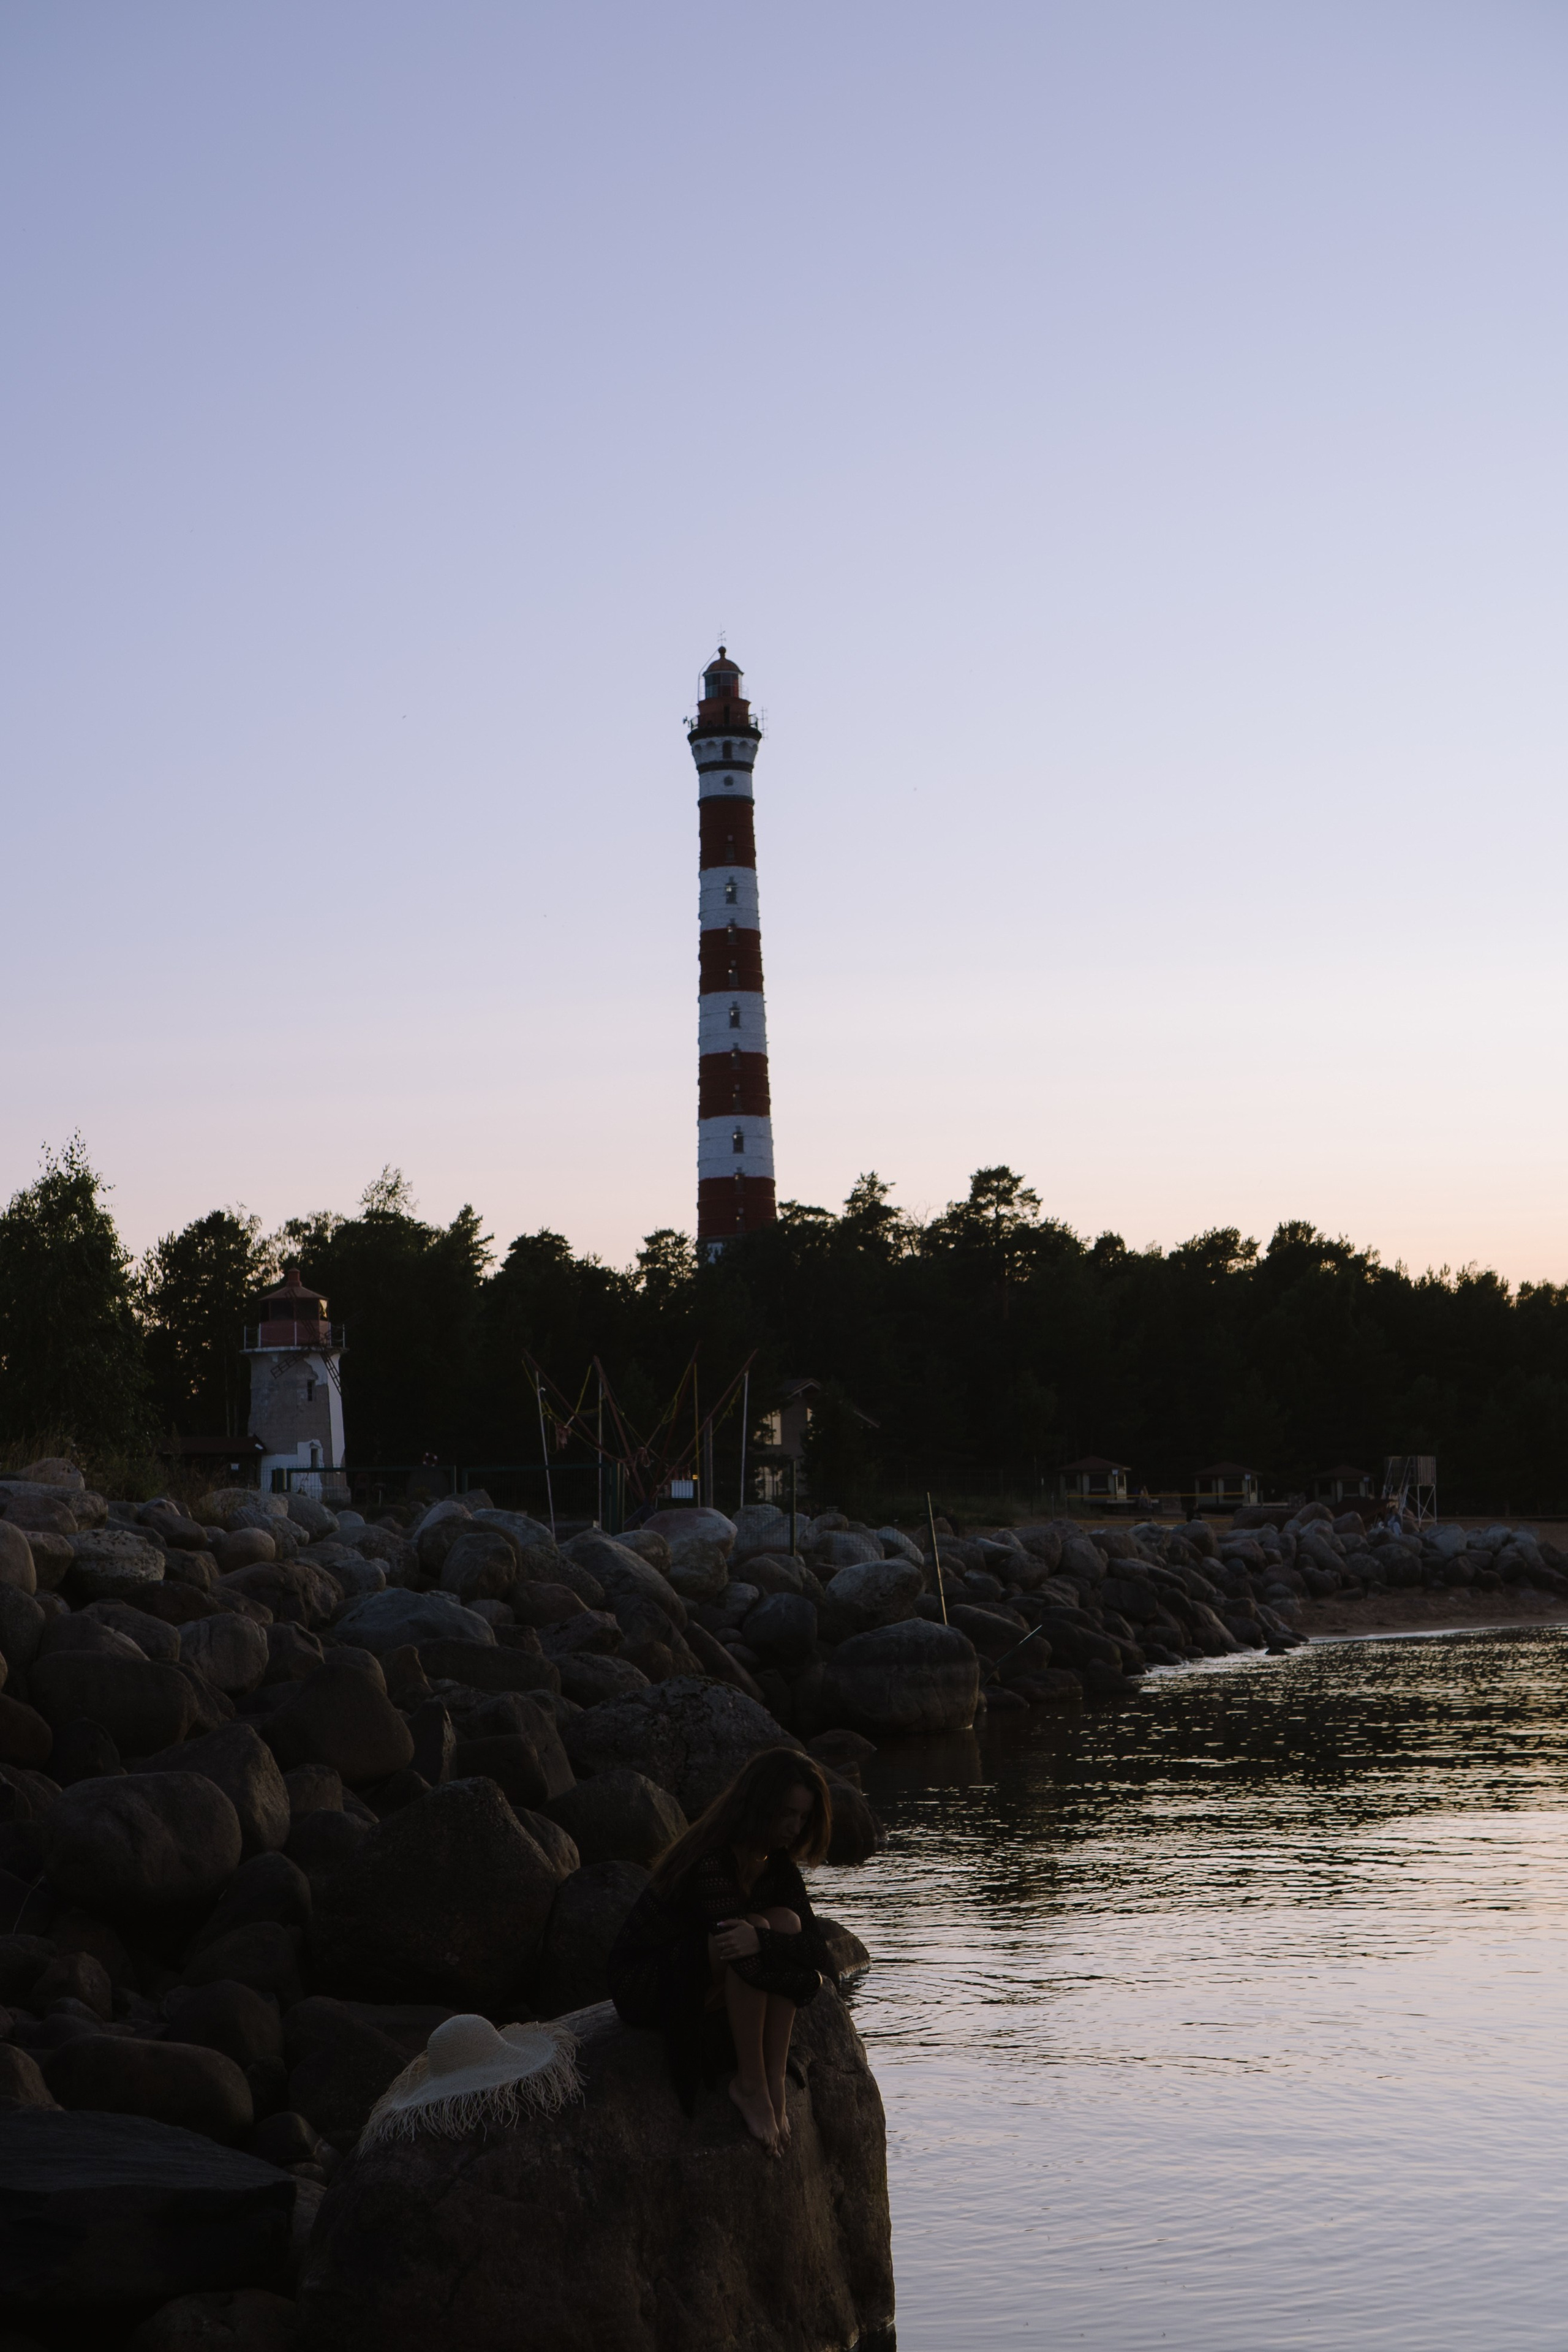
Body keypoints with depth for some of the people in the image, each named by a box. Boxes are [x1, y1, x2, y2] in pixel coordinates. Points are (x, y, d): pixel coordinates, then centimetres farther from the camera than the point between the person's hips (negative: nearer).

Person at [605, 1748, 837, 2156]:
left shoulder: (778, 1867, -1)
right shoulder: (712, 1862, -26)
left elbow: (818, 1952, -14)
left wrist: (761, 1940, -29)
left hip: (706, 1986, 8)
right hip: (643, 1983, -8)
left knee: (786, 1924, -18)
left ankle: (775, 2080, -21)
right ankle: (749, 2086, -23)